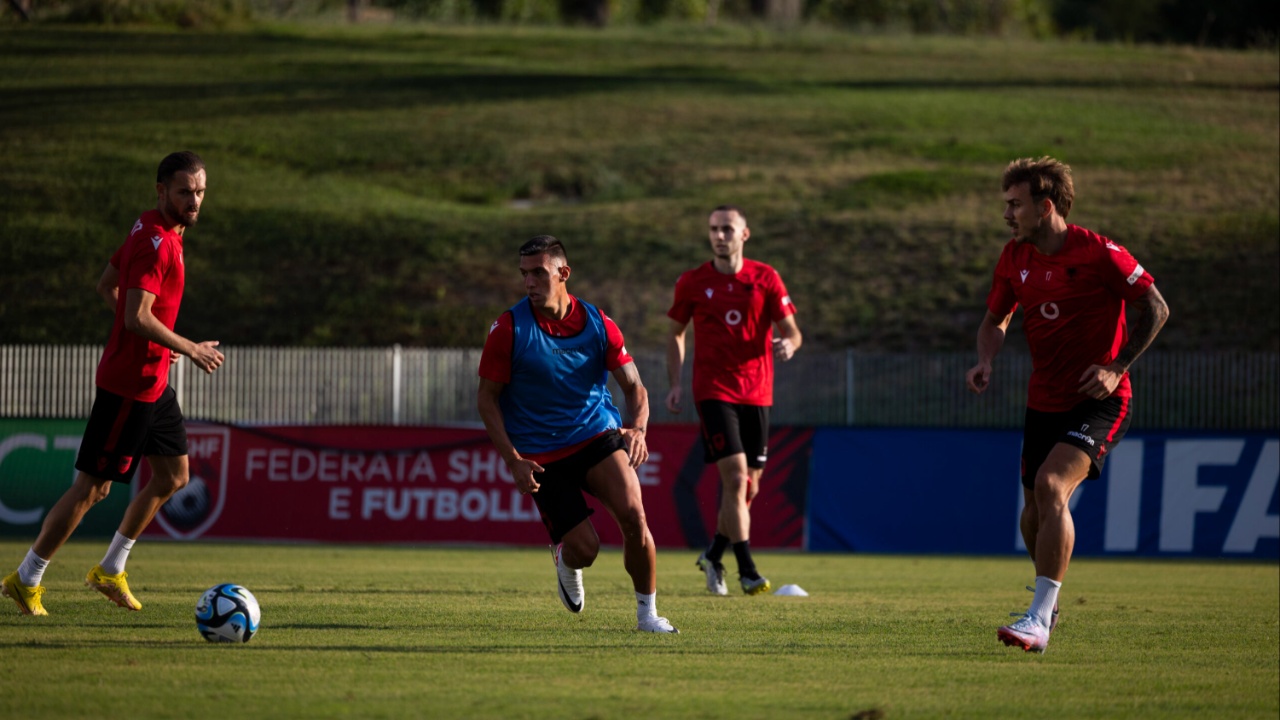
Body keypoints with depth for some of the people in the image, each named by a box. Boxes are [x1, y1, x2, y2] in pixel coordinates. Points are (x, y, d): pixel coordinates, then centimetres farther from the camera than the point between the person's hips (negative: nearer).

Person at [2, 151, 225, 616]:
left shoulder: (149, 230, 10)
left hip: (153, 383, 10)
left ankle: (111, 570, 25)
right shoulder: (157, 242, -21)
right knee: (92, 487, -3)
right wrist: (191, 350, -19)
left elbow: (107, 286, 20)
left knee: (173, 476, 15)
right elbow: (138, 318, -29)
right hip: (129, 383, -10)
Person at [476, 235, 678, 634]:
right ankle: (564, 559, 31)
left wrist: (638, 428, -20)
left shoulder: (598, 324, -3)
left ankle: (647, 612, -6)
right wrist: (513, 460, -13)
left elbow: (633, 385, 3)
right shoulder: (509, 329, -9)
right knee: (584, 549, -10)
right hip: (540, 456, -1)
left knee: (632, 513, -24)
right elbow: (487, 396, -3)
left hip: (598, 436, 1)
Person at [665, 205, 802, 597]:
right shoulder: (692, 282, 1)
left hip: (756, 393, 3)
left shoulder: (765, 279, 2)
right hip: (713, 391, -3)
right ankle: (747, 570, -12)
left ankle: (713, 556, 29)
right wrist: (675, 384, 3)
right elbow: (676, 332, 13)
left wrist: (789, 343, -24)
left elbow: (791, 330, 1)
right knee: (736, 476, -16)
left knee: (748, 487, 8)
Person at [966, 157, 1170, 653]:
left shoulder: (1098, 253, -15)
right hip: (1044, 402, 7)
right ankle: (1047, 602, 40)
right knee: (1035, 510, 11)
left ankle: (1039, 621, -27)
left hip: (1099, 402, -7)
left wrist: (1116, 368, -17)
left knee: (1051, 485, -25)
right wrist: (985, 363, -3)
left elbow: (1156, 309, -9)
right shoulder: (1015, 258, 4)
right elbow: (995, 319, 18)